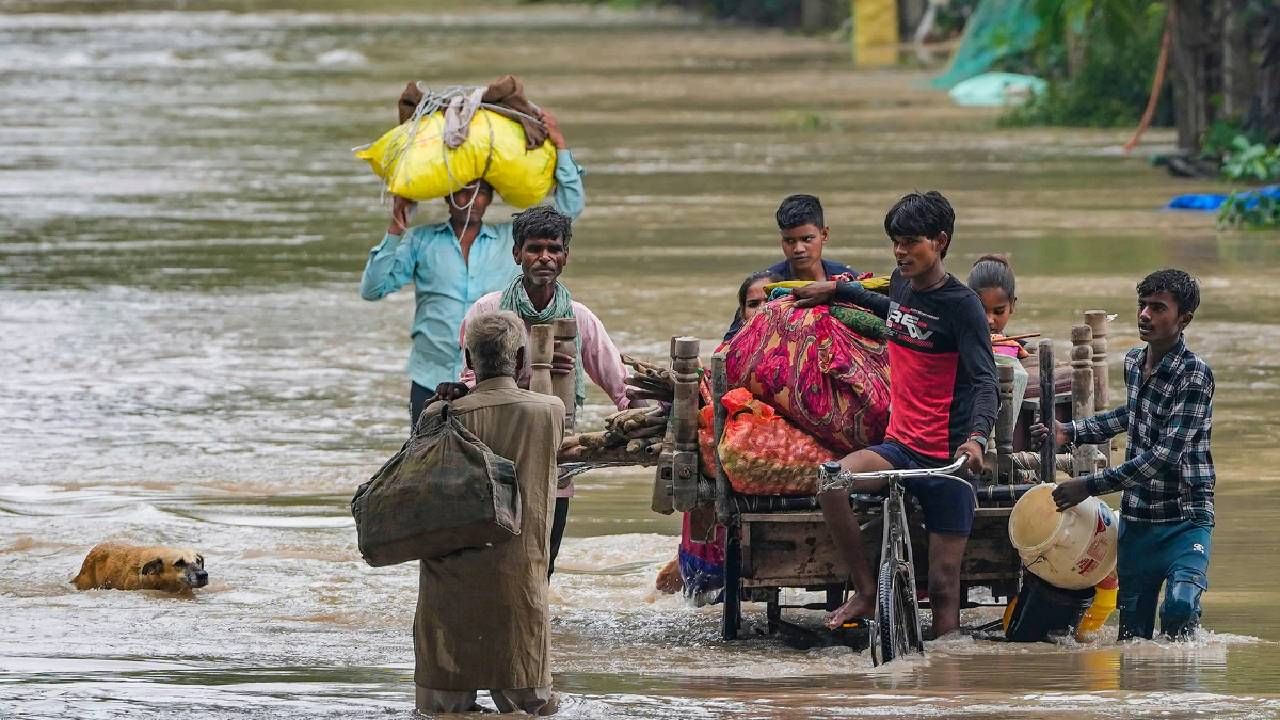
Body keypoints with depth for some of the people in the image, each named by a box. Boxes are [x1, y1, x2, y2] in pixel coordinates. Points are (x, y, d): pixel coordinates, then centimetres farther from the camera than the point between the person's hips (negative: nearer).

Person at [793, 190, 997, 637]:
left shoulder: (961, 305, -11)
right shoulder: (902, 282, 9)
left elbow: (985, 382, -19)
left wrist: (977, 438, -37)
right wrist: (838, 292, 36)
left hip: (946, 460, -6)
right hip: (900, 446, 6)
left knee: (944, 584, -5)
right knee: (832, 482, -25)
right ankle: (866, 593, -12)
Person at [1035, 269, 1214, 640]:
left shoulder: (1194, 374, -16)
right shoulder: (1133, 362, 8)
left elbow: (1166, 455, -22)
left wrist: (1090, 485, -21)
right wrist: (1069, 432, 24)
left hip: (1185, 518, -7)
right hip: (1136, 521, 7)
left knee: (1180, 605, -28)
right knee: (1132, 632, 4)